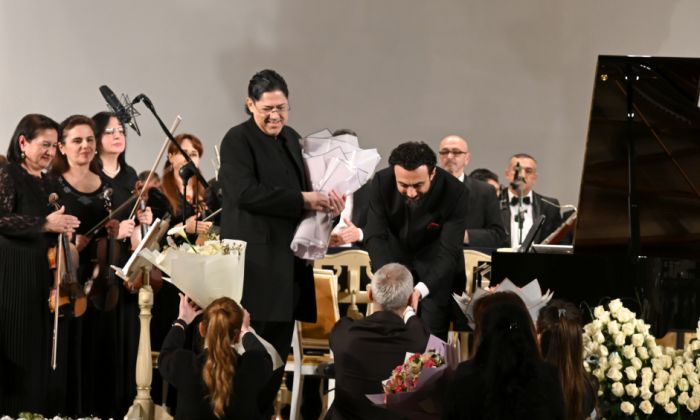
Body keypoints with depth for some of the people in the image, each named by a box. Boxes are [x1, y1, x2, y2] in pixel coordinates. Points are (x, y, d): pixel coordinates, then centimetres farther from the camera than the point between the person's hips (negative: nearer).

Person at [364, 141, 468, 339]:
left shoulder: (455, 192, -30)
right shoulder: (382, 182, -23)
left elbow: (448, 251, -31)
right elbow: (375, 236, -22)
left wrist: (420, 289, -47)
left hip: (435, 266, -2)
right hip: (396, 256, 2)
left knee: (433, 336, -6)